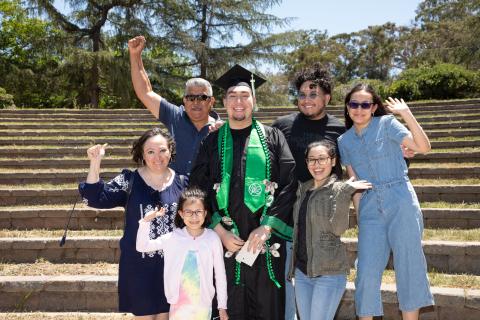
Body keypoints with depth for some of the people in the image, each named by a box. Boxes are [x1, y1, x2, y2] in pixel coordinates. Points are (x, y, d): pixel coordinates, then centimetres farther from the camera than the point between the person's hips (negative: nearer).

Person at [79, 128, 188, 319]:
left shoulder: (182, 182, 0)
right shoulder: (129, 181, -4)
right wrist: (95, 162, -20)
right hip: (139, 265, -1)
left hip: (171, 264, 1)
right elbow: (95, 198, -11)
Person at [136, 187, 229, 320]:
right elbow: (142, 247, -3)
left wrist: (222, 306, 2)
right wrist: (146, 220, -15)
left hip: (203, 304, -1)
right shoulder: (173, 238, -5)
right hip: (178, 303, 1)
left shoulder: (212, 238, -7)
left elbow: (220, 274, -2)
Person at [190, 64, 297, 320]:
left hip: (266, 240, -1)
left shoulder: (272, 137, 3)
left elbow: (289, 185, -4)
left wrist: (266, 227, -12)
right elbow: (198, 190, 4)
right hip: (226, 240, 1)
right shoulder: (213, 142, 8)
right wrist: (219, 230, -6)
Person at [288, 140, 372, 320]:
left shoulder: (338, 189, -7)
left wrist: (344, 193, -25)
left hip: (329, 272, -6)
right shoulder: (303, 189, 11)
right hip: (301, 271, 6)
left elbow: (338, 228, -19)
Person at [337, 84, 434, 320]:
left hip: (401, 203, -3)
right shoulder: (344, 141, 10)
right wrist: (359, 216, 7)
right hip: (369, 208, 3)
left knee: (409, 267, 1)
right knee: (366, 273, 1)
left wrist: (407, 114, -19)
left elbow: (423, 147, -13)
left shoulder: (386, 124, -1)